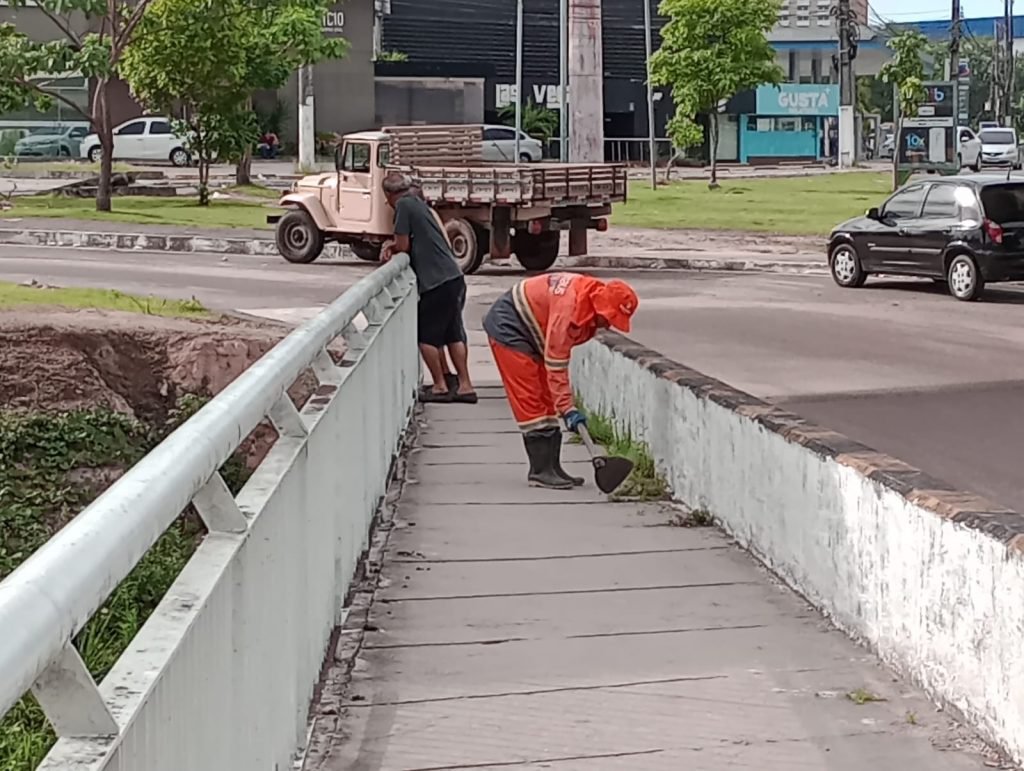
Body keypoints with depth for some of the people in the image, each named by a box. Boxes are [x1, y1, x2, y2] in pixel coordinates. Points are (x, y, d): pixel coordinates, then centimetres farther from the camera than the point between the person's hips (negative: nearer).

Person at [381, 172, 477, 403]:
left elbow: (403, 245, -8)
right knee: (454, 334, 13)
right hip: (454, 277, 8)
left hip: (436, 282, -8)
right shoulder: (419, 204, 18)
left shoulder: (404, 205, -8)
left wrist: (391, 247, 12)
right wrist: (393, 246, 7)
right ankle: (465, 386, 14)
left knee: (427, 336, 4)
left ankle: (440, 387, 8)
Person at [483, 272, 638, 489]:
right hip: (507, 327, -10)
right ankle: (541, 471, -9)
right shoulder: (570, 306, -33)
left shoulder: (592, 295, -5)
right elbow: (556, 363, -29)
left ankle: (551, 467, 11)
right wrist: (568, 408, -28)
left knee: (547, 399, 8)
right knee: (530, 399, -11)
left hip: (530, 333, 10)